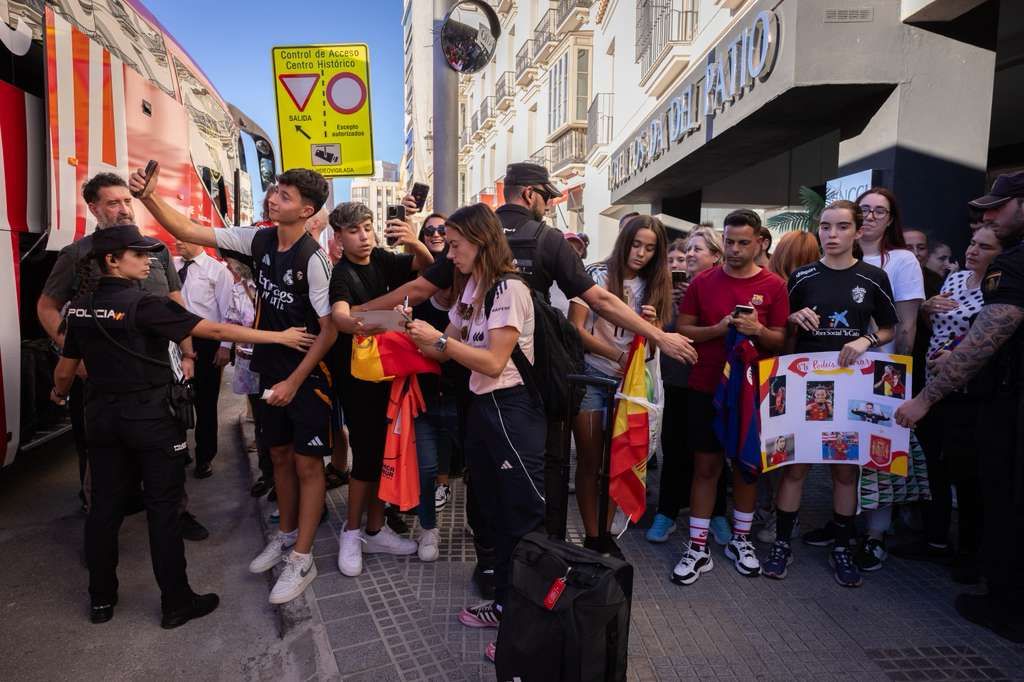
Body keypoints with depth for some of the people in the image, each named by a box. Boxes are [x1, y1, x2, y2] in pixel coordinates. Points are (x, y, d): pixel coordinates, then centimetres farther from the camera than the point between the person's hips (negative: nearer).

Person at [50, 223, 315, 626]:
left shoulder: (80, 307, 3)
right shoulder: (144, 305, -17)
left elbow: (65, 370, 11)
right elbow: (215, 331, -22)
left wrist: (59, 395, 34)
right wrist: (279, 336, -19)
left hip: (102, 416, 7)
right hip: (150, 418, -6)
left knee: (105, 506, 15)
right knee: (162, 509, 2)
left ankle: (101, 599, 29)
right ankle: (176, 603, 12)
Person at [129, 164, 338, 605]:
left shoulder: (313, 259, -20)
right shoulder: (259, 240, 0)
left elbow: (329, 331, -18)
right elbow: (189, 232, 5)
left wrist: (294, 382, -17)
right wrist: (149, 197, -9)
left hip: (307, 375, -7)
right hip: (271, 368, 7)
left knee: (307, 464, 1)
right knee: (279, 456, 17)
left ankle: (302, 560, 12)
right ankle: (286, 535, 36)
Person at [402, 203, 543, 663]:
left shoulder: (509, 289, -15)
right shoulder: (470, 289, 13)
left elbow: (493, 362, -20)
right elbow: (448, 350, 12)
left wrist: (439, 338, -19)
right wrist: (418, 336, -2)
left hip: (511, 409, -9)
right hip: (482, 407, 9)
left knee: (525, 517, 1)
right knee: (495, 513, 17)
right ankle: (504, 603, 33)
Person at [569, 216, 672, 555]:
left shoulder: (651, 286, 8)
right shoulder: (598, 275, -6)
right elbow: (575, 329, -12)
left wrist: (651, 324, -13)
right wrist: (618, 355, -20)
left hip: (628, 381, 5)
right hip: (590, 377, -4)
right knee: (590, 461, 2)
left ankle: (606, 531, 25)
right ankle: (591, 538, 14)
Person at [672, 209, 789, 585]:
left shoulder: (774, 286, 0)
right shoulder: (702, 282, 2)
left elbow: (782, 340, 2)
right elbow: (682, 330, 1)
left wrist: (758, 330, -19)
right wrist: (718, 329, -15)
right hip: (706, 388, 0)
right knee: (706, 466, 4)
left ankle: (740, 540, 29)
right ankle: (698, 548, 13)